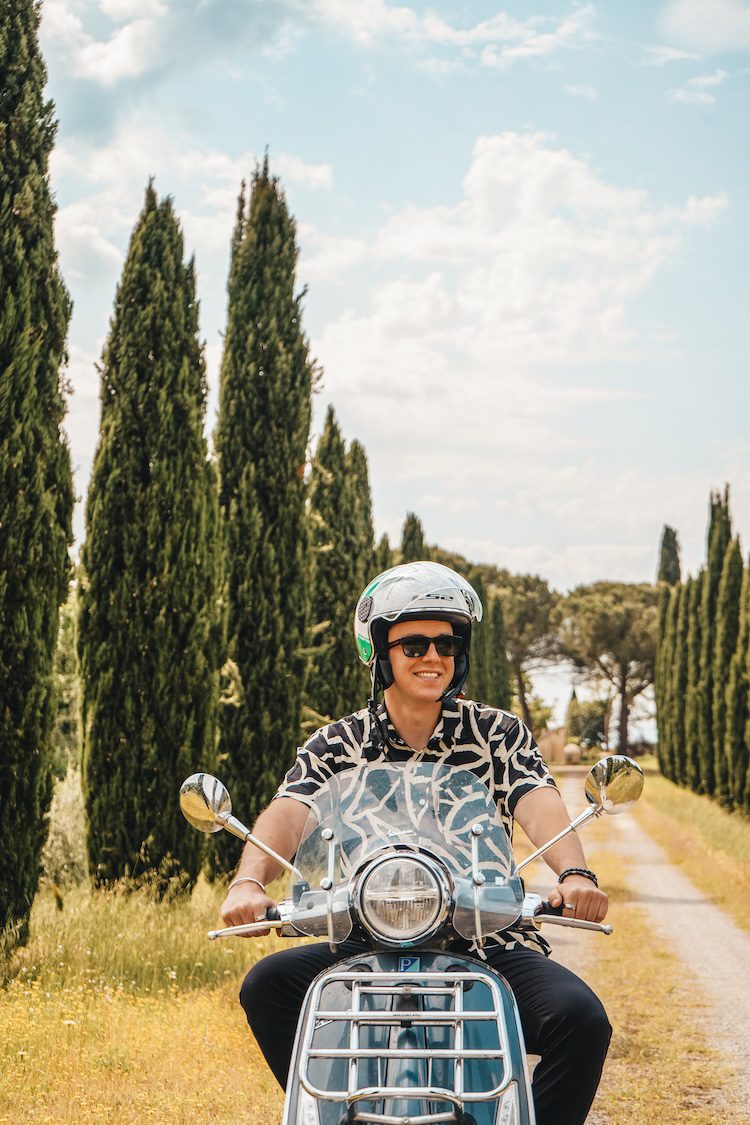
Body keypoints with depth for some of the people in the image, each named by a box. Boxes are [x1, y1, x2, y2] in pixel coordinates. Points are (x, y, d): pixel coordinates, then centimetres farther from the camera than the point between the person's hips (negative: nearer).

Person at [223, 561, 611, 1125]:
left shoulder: (499, 734, 7)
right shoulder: (336, 744, 7)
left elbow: (539, 805, -12)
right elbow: (287, 813, -12)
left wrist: (574, 873, -35)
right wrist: (249, 881, -35)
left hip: (486, 943, 0)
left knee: (580, 1019, -26)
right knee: (268, 985, -22)